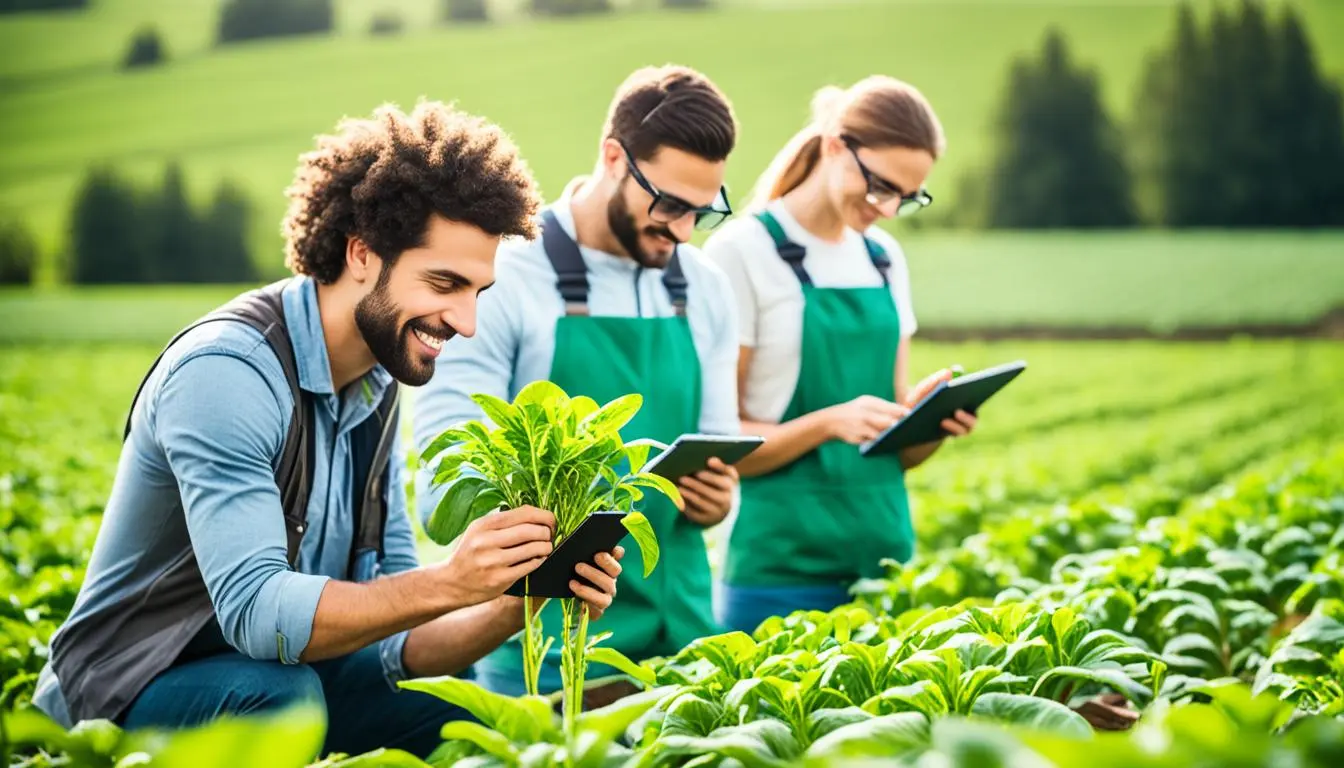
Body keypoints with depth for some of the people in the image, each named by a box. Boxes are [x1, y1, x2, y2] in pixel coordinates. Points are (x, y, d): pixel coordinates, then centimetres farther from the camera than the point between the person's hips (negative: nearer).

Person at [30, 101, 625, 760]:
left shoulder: (376, 385, 3)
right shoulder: (227, 371, -24)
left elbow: (391, 635, 0)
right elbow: (255, 612, -32)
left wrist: (512, 607, -18)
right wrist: (446, 585, -40)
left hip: (273, 677, 7)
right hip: (127, 696, -6)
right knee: (281, 695, -34)